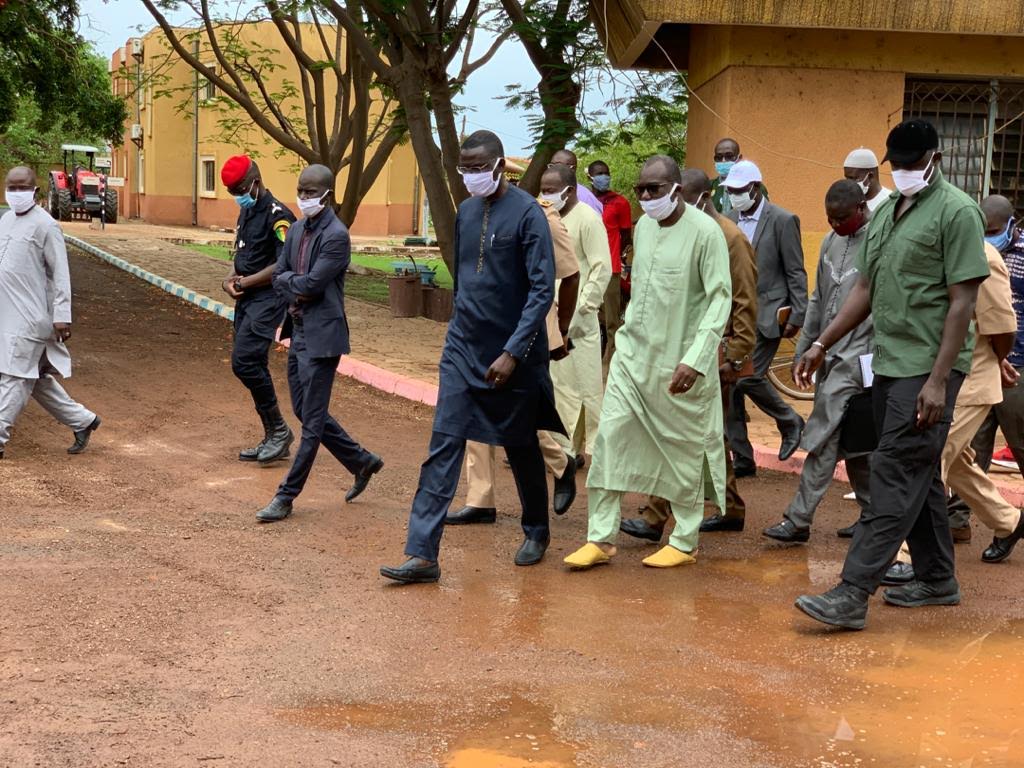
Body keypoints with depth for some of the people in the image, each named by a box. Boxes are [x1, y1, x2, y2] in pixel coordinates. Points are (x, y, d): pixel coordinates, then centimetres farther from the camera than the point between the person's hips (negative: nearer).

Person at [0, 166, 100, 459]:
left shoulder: (45, 225, -11)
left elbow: (60, 273, -12)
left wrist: (62, 315, -17)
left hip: (30, 316, -8)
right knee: (36, 378, 13)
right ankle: (82, 420, 24)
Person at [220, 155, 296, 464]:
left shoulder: (277, 215, -14)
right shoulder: (246, 212, 16)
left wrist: (246, 282, -15)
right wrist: (230, 279, 3)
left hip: (268, 298, -10)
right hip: (246, 299, 10)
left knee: (244, 361, -18)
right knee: (253, 366, 10)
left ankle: (279, 429, -5)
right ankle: (273, 438, 18)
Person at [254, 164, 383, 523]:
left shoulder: (336, 236, -16)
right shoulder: (297, 230, 11)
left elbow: (311, 284, -20)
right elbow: (279, 276, 9)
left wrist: (290, 282, -2)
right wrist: (297, 291, -9)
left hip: (321, 336, -9)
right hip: (298, 332, 9)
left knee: (311, 420, -1)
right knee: (305, 411, 17)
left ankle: (286, 496, 4)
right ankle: (362, 462, 32)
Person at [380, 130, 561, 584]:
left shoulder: (526, 214, -13)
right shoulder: (465, 212, 7)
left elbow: (542, 290, -16)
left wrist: (513, 352, -20)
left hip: (511, 355, -5)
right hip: (463, 349, 5)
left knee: (521, 447, 12)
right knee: (444, 447, -5)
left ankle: (536, 533, 34)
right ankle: (422, 554, -7)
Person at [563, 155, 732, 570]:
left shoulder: (704, 231, -13)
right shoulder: (642, 226, 8)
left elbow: (720, 299, -16)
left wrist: (695, 359, -23)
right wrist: (629, 331, 14)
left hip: (679, 364, -6)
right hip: (633, 354, 6)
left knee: (684, 451, 5)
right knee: (610, 439, 0)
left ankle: (684, 542, 19)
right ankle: (601, 538, 6)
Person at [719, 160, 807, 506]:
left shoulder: (782, 221, -6)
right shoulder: (728, 220, 9)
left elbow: (795, 273, -6)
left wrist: (797, 316, -10)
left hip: (767, 314, -6)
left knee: (749, 376, -15)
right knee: (728, 385, 2)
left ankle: (790, 422, 13)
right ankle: (742, 458, 10)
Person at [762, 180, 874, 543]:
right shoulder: (831, 241, 14)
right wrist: (804, 348, 19)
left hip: (857, 354, -8)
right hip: (830, 353, 8)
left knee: (823, 437, -9)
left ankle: (799, 519, -6)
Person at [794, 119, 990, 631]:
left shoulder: (956, 212, -9)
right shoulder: (885, 212, 15)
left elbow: (962, 302, -14)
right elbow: (866, 291, 21)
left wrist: (939, 381, -19)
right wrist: (821, 345, 15)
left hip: (927, 368, -8)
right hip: (888, 363, 8)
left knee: (897, 475, -10)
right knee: (918, 475, 15)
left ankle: (853, 595, -13)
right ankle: (937, 580, 26)